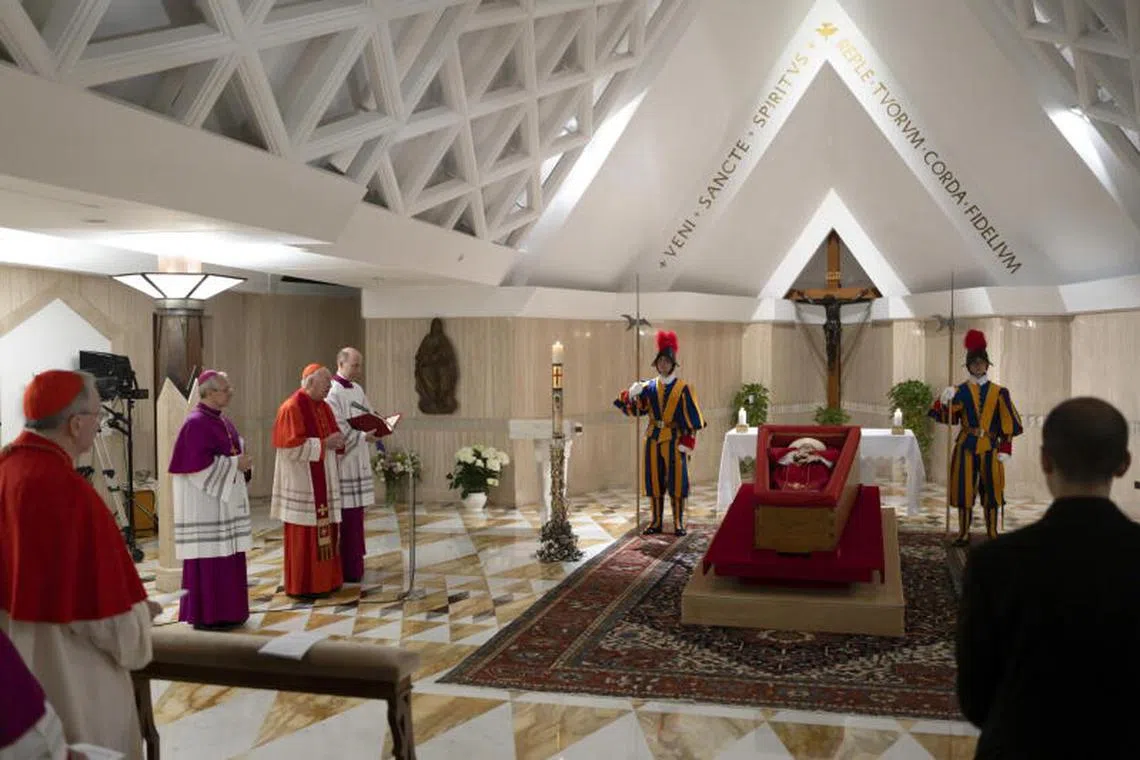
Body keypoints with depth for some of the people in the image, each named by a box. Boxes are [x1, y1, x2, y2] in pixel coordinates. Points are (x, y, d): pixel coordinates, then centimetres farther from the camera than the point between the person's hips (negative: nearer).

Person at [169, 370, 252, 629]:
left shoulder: (223, 421, 13)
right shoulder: (196, 423, -15)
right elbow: (198, 465, -21)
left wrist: (242, 460, 1)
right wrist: (235, 464, -16)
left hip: (225, 498, 10)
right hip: (205, 502, -9)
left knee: (227, 556, 12)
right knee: (209, 558, -4)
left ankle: (225, 610, 21)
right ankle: (206, 615, 5)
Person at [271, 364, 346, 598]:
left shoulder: (324, 407, 13)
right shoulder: (292, 407, -13)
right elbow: (292, 446, -19)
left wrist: (338, 441, -3)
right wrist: (323, 444, -18)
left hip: (323, 481, 8)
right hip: (302, 483, -8)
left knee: (325, 532, 10)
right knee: (304, 534, -3)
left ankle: (324, 580, 19)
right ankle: (302, 585, 6)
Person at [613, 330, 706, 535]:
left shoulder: (683, 388, -3)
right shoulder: (648, 387, 6)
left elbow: (692, 418, -4)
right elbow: (633, 410, 0)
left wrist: (688, 441, -11)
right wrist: (631, 395, -20)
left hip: (674, 440, -3)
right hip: (653, 439, 3)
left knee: (677, 480, 0)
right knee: (654, 480, 7)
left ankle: (678, 523, 9)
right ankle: (656, 521, 17)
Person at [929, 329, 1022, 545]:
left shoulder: (999, 392, 3)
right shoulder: (960, 391, 2)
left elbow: (1009, 424, 3)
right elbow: (949, 418, -7)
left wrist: (1005, 449, -3)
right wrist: (945, 401, -26)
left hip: (989, 448, 0)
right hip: (966, 447, 0)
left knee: (991, 490, 5)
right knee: (965, 489, 1)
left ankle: (992, 533, 17)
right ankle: (964, 533, 11)